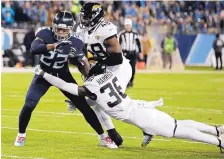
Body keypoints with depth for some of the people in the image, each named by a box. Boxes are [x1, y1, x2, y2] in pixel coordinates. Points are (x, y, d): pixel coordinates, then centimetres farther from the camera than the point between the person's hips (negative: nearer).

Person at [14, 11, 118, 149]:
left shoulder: (74, 43, -19)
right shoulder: (45, 34, -23)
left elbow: (84, 70, -6)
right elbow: (34, 49, -45)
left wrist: (83, 60, -27)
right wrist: (53, 46, -57)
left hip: (63, 75, 1)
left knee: (83, 105, -4)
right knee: (29, 104, -16)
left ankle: (103, 137, 7)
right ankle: (21, 134, 9)